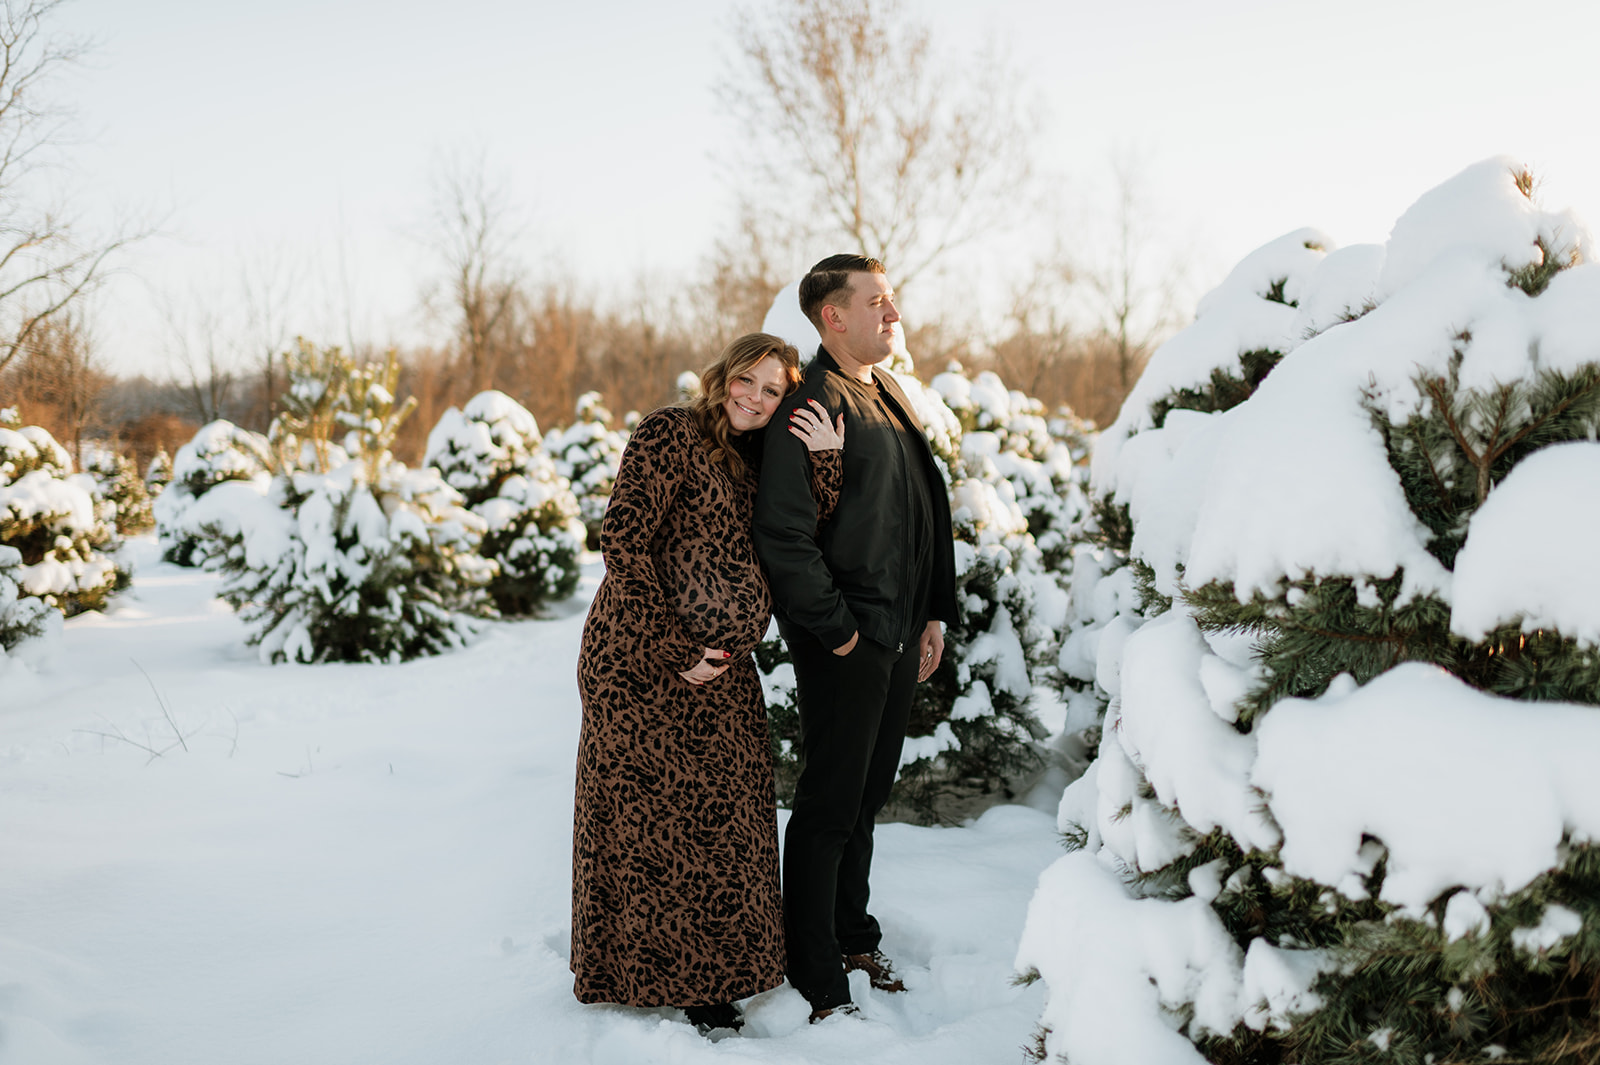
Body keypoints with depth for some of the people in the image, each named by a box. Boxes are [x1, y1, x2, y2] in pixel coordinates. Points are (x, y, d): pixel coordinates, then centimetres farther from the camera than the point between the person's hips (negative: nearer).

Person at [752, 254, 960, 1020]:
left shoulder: (891, 398, 15)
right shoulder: (811, 406, -14)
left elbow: (927, 512, 21)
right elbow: (783, 537, -21)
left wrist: (935, 613, 15)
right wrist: (837, 629, -17)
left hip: (899, 637, 8)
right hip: (842, 643, -8)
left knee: (867, 796, 18)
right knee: (828, 806, 0)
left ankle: (853, 940, 33)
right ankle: (816, 979, 10)